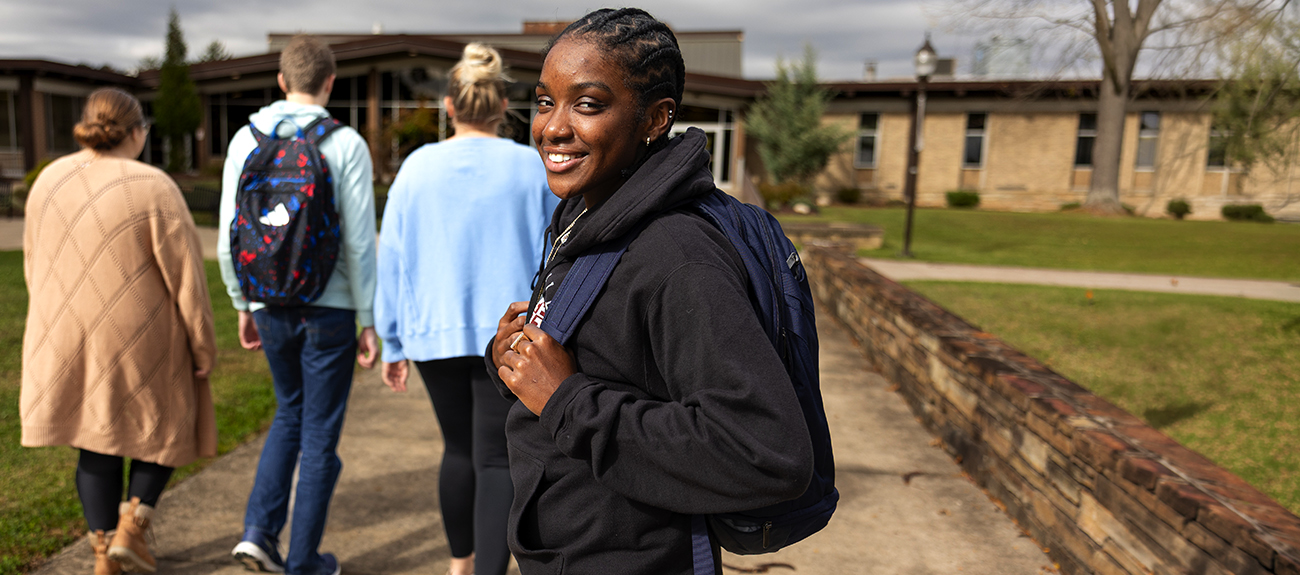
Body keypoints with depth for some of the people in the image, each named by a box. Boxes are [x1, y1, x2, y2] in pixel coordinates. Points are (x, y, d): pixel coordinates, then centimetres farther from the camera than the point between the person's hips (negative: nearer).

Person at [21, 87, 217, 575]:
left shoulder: (50, 181, 1)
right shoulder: (153, 189, -17)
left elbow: (35, 264, 10)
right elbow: (185, 278, -16)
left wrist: (56, 327, 22)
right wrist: (203, 348, -6)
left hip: (69, 338, 5)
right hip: (141, 342, -5)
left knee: (97, 442, 17)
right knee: (165, 424, 18)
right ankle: (130, 529, 8)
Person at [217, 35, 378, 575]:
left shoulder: (246, 140, 2)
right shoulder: (345, 144, -9)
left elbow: (229, 237, 4)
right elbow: (359, 242, -11)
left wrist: (243, 305, 15)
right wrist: (369, 321, -4)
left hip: (270, 306, 4)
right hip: (328, 308, -4)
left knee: (290, 412, 25)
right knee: (320, 434, 9)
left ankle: (259, 530, 16)